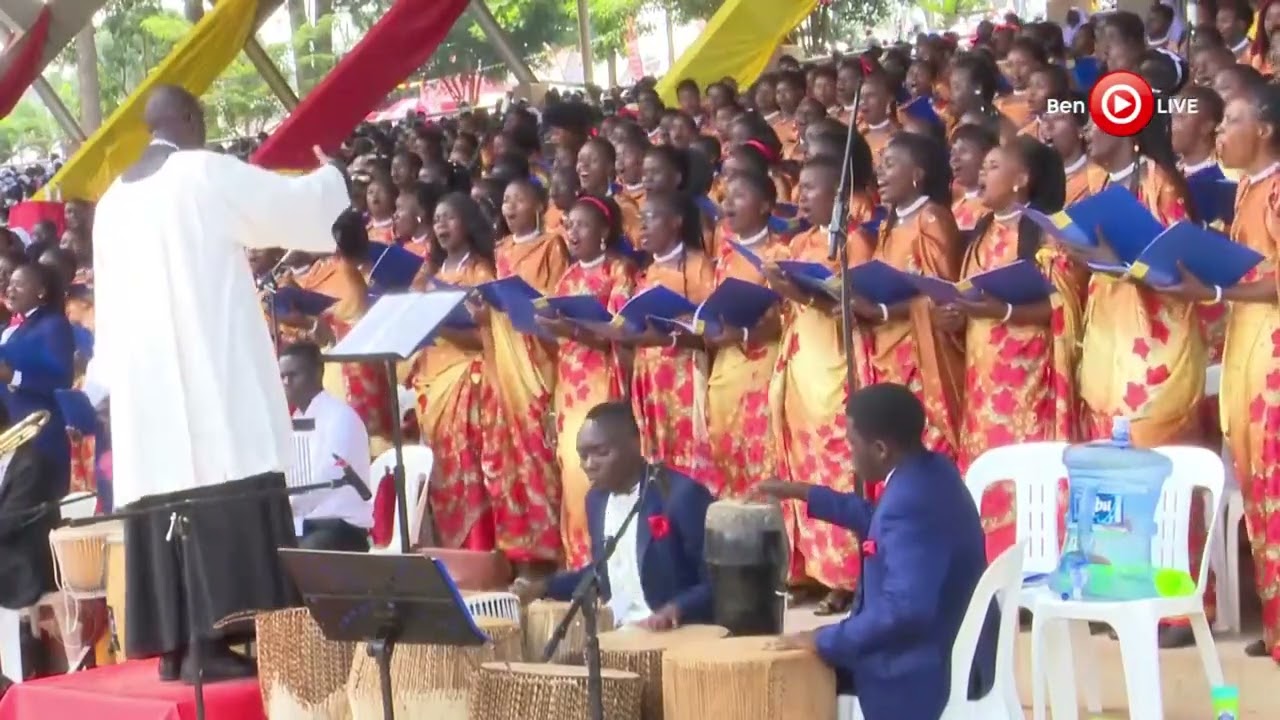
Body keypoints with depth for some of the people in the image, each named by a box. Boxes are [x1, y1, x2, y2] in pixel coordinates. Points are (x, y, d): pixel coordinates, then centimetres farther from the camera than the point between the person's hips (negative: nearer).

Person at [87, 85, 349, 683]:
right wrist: (330, 175, 25)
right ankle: (210, 640, -14)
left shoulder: (113, 201, 15)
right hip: (212, 374, -7)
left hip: (144, 381, 7)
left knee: (172, 498, 7)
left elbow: (109, 306, 17)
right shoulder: (206, 173, -4)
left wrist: (113, 377, 22)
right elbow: (299, 204, 5)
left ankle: (175, 644, 6)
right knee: (222, 499, -8)